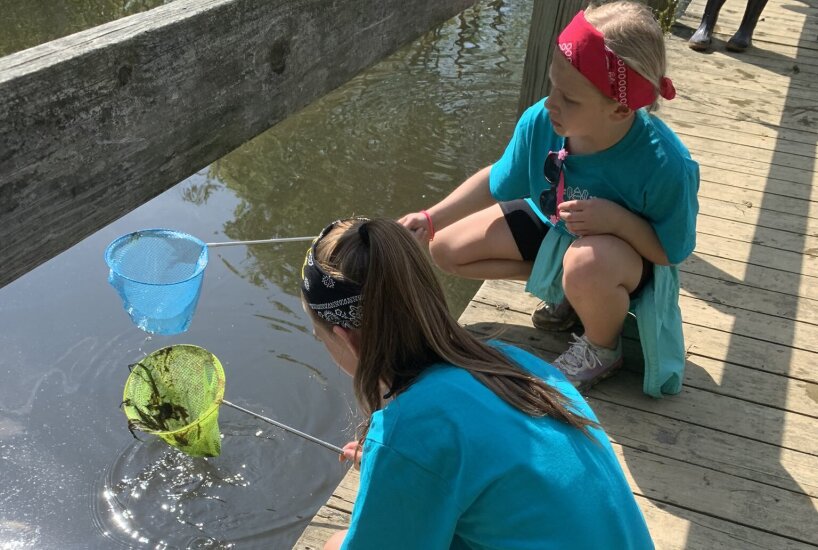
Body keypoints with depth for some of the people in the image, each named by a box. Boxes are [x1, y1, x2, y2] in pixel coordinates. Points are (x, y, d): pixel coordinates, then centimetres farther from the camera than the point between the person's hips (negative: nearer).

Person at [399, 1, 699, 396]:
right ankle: (565, 292, 8)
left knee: (586, 264, -43)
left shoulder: (666, 166, -36)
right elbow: (496, 182, -5)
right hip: (552, 224, 6)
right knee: (445, 248, -1)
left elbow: (672, 250, -21)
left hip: (630, 249, -5)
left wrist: (617, 218, -40)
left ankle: (603, 349, -6)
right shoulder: (540, 122, -24)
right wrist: (429, 219, -11)